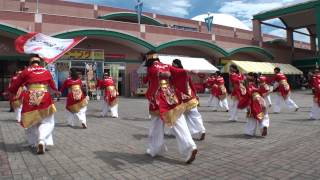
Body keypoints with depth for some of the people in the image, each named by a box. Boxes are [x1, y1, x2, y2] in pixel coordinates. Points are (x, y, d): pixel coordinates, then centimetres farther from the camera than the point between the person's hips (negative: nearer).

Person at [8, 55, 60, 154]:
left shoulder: (26, 71, 6)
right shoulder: (46, 71, 11)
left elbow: (16, 84, 12)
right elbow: (52, 85, 25)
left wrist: (10, 92, 32)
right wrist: (56, 91, 46)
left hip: (30, 100, 0)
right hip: (44, 99, 0)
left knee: (32, 123, 17)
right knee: (47, 122, 5)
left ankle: (36, 142, 18)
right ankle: (42, 140, -18)